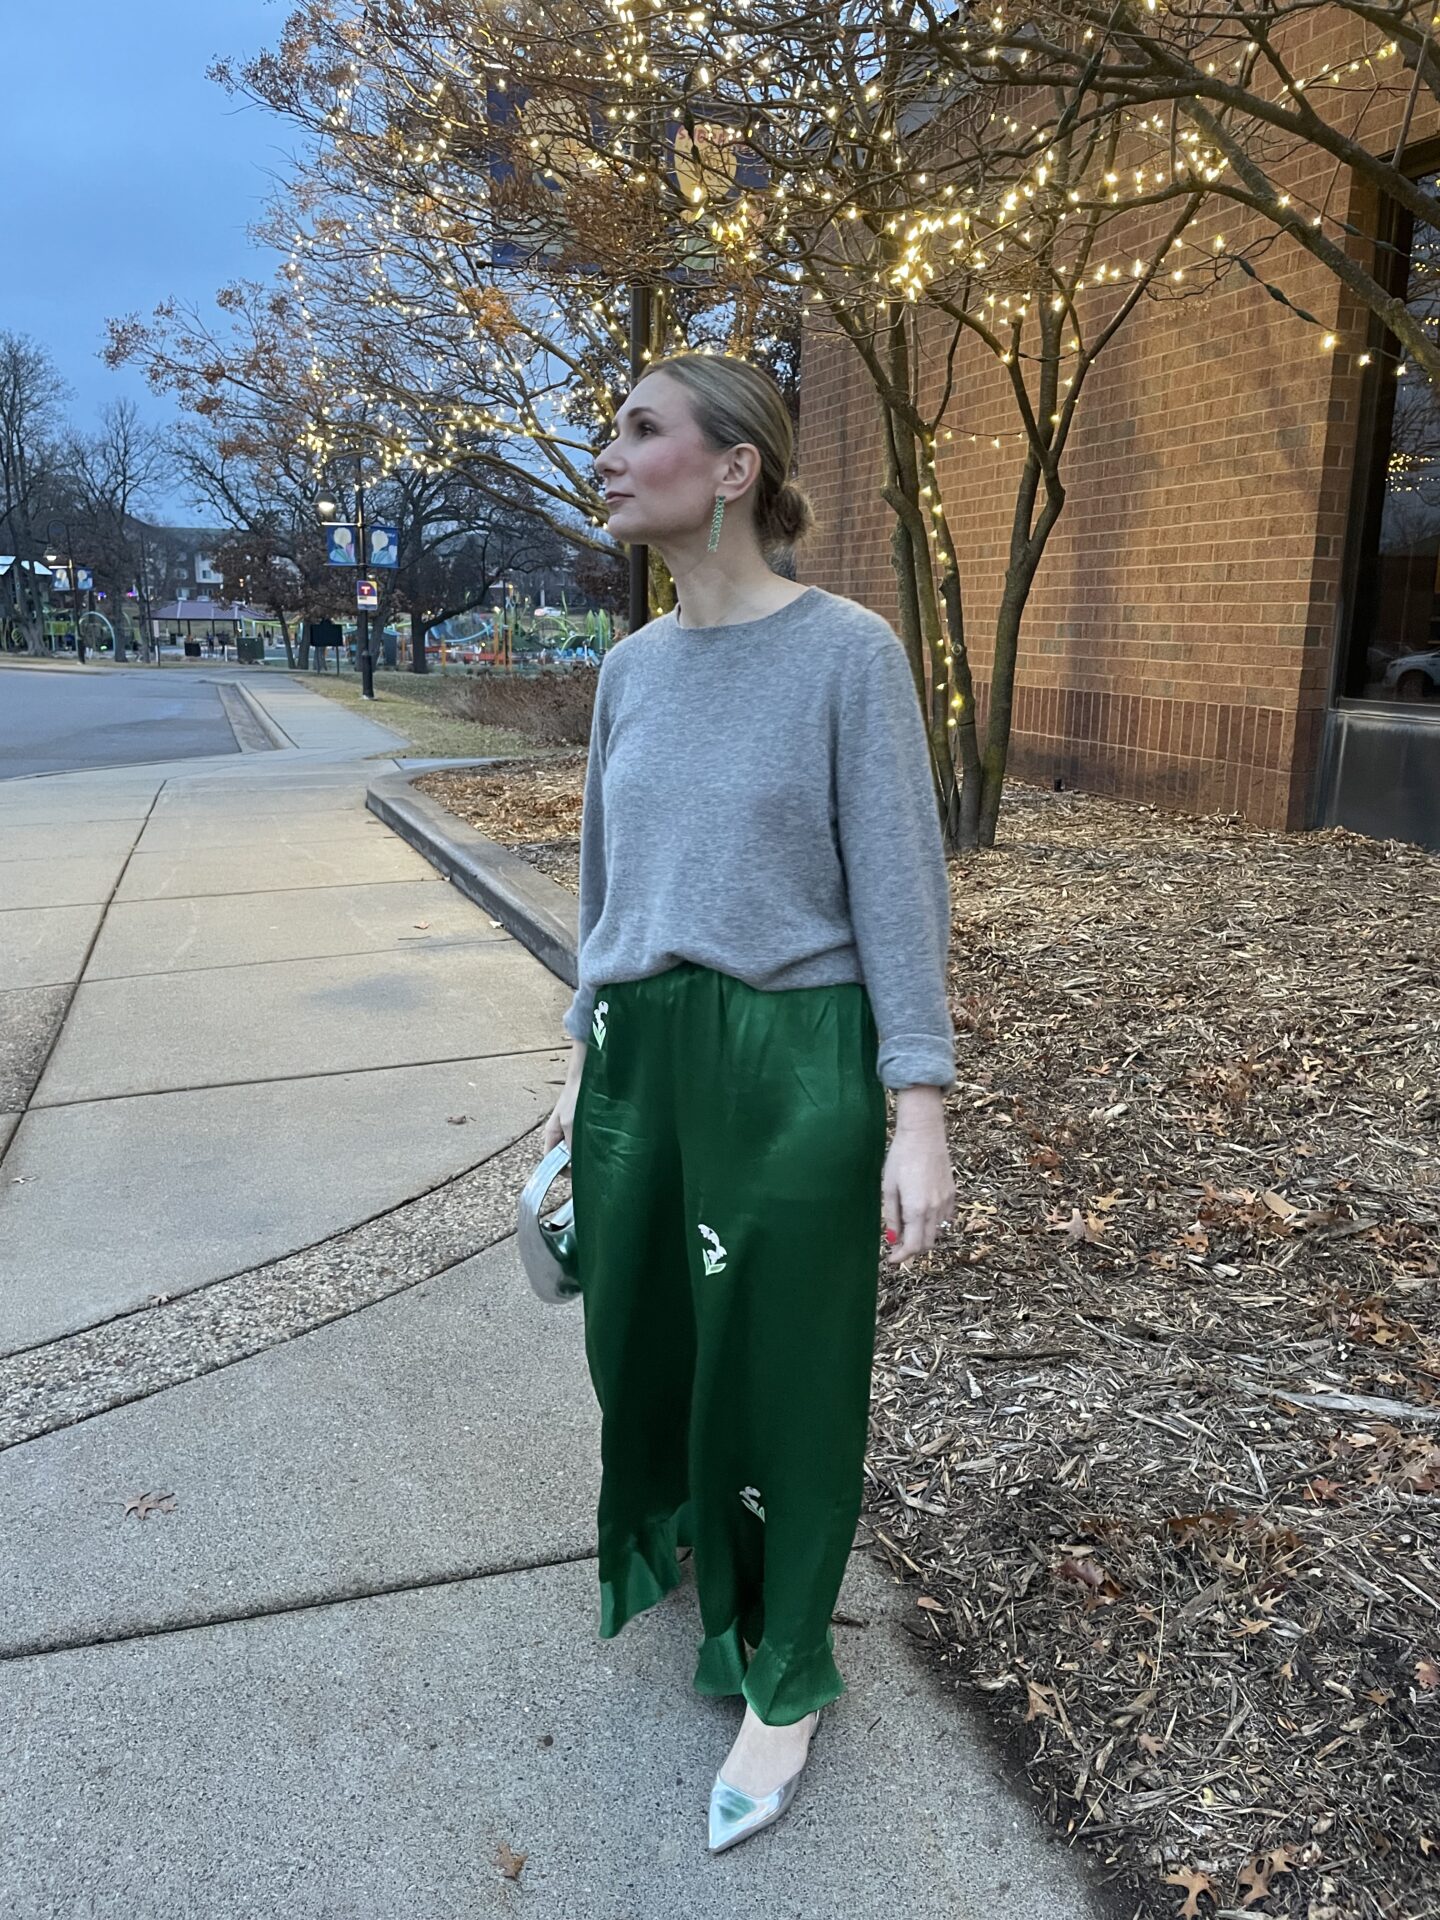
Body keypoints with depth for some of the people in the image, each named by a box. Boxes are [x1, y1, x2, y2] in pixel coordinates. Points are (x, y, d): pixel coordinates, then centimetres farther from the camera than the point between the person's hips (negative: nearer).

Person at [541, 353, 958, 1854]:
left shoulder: (847, 653, -10)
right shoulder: (632, 669, 7)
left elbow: (898, 886, -11)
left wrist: (920, 1114, -14)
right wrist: (586, 1061, 16)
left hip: (793, 1065, -5)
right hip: (644, 1053, 5)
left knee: (780, 1367, 8)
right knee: (640, 1328, 19)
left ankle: (786, 1675, 31)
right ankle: (668, 1530, 51)